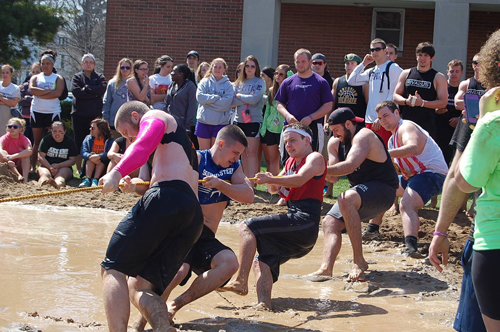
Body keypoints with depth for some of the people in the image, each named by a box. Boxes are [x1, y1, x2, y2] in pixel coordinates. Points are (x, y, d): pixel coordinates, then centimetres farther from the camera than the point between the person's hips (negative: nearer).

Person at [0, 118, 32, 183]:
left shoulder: (24, 139, -10)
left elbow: (30, 151, -32)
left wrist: (13, 156, -44)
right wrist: (8, 160, -51)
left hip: (20, 166, 0)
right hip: (8, 167, 0)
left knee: (23, 151, -23)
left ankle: (25, 178, -36)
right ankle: (18, 175, -37)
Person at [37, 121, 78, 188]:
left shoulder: (70, 141, 5)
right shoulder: (46, 139, 5)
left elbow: (72, 160, -1)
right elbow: (40, 157, -2)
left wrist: (58, 166, -16)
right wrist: (50, 167, -20)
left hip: (64, 167, -1)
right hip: (47, 165, 1)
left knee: (61, 174, -37)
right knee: (45, 174, -36)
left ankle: (59, 185, -75)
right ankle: (43, 183, -73)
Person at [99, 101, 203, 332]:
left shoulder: (154, 117, 13)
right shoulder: (183, 141, 39)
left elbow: (145, 143, -10)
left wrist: (118, 172, -21)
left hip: (166, 198, -8)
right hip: (194, 215, 8)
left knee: (113, 270, -6)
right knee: (139, 288, 8)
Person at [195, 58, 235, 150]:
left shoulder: (228, 85, 2)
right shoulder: (204, 82, 6)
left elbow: (227, 103, -12)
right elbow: (199, 97, -10)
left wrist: (208, 100, -10)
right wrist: (216, 97, -13)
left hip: (220, 123, -1)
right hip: (204, 122, 1)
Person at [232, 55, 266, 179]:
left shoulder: (260, 82, -1)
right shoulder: (239, 83, 11)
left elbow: (254, 99, -15)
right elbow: (232, 102, 0)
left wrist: (239, 96, -3)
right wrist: (247, 99, -12)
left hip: (254, 121, -5)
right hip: (239, 120, 5)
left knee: (252, 153, -8)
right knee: (243, 153, 9)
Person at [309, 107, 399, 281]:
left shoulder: (364, 136, -17)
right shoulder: (335, 143, 10)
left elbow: (350, 166, -33)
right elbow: (333, 177, 3)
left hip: (383, 190, -9)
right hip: (360, 193, 9)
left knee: (346, 199, -35)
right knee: (330, 222, -7)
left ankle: (359, 261, -31)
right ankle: (326, 268, -26)